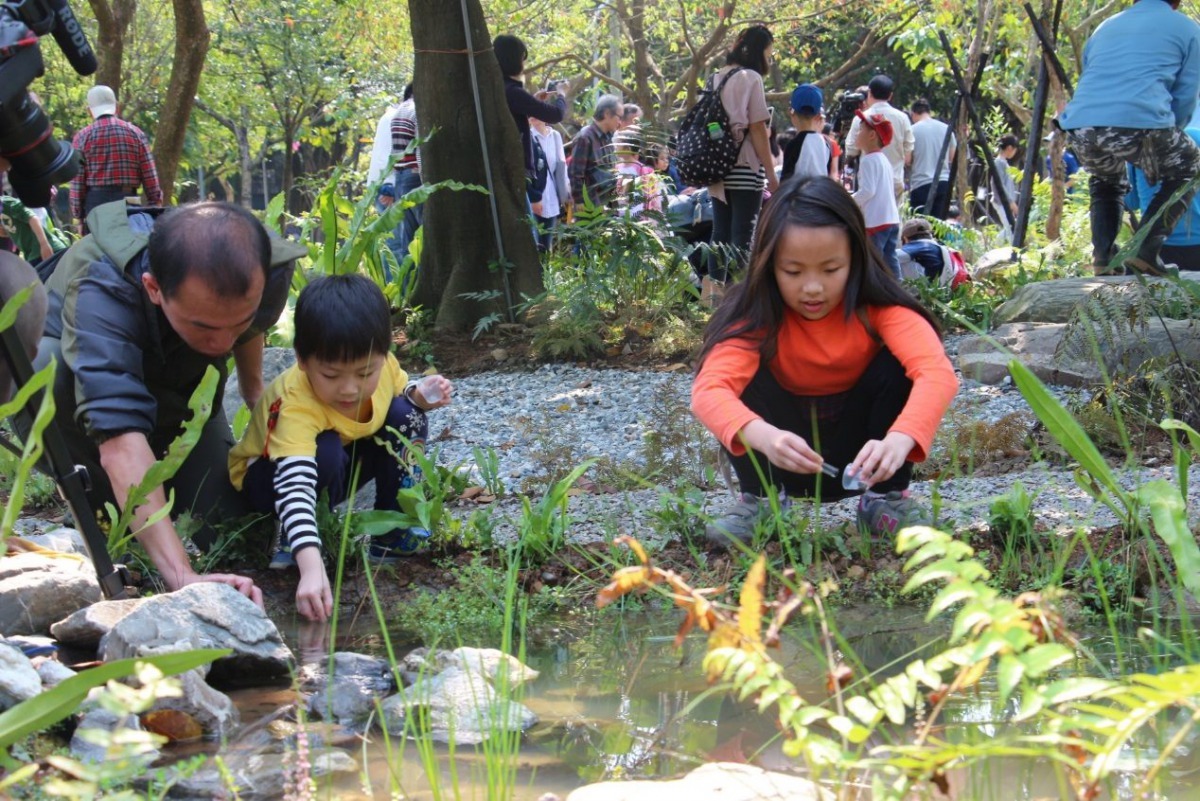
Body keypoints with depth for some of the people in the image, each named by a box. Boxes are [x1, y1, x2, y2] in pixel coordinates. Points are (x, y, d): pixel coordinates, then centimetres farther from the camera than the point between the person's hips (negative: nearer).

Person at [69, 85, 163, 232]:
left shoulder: (82, 137, 2)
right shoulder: (135, 133, 6)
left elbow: (76, 183, -1)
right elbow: (150, 177, 3)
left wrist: (79, 217, 4)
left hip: (95, 203, -1)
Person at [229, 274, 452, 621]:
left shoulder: (381, 365, -23)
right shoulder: (296, 404, -42)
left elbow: (400, 391, 4)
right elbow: (295, 484, -54)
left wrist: (420, 395, -21)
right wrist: (311, 567, -67)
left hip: (341, 469, 6)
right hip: (269, 476, -6)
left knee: (406, 415, -15)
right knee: (326, 451, -37)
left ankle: (394, 533, -6)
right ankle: (288, 540, -14)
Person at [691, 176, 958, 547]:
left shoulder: (879, 309, -21)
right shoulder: (757, 318, -21)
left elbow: (937, 372, -37)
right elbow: (708, 389, -37)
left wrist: (899, 439, -56)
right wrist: (764, 436, -57)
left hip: (859, 458, 0)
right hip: (790, 458, 0)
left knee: (897, 362, -24)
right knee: (745, 376, -26)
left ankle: (887, 498, -9)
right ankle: (758, 500, -9)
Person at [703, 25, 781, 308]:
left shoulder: (717, 78, 13)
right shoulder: (751, 78, -8)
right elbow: (757, 128, -11)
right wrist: (771, 173, -8)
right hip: (745, 168, -7)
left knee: (720, 232, 11)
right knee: (743, 234, -5)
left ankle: (713, 289, 12)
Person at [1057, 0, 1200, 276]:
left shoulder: (1105, 27, 31)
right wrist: (1166, 141, 32)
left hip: (1080, 128, 4)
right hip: (1140, 123, -4)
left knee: (1106, 182, 35)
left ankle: (1103, 259, 14)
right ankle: (1146, 252, 8)